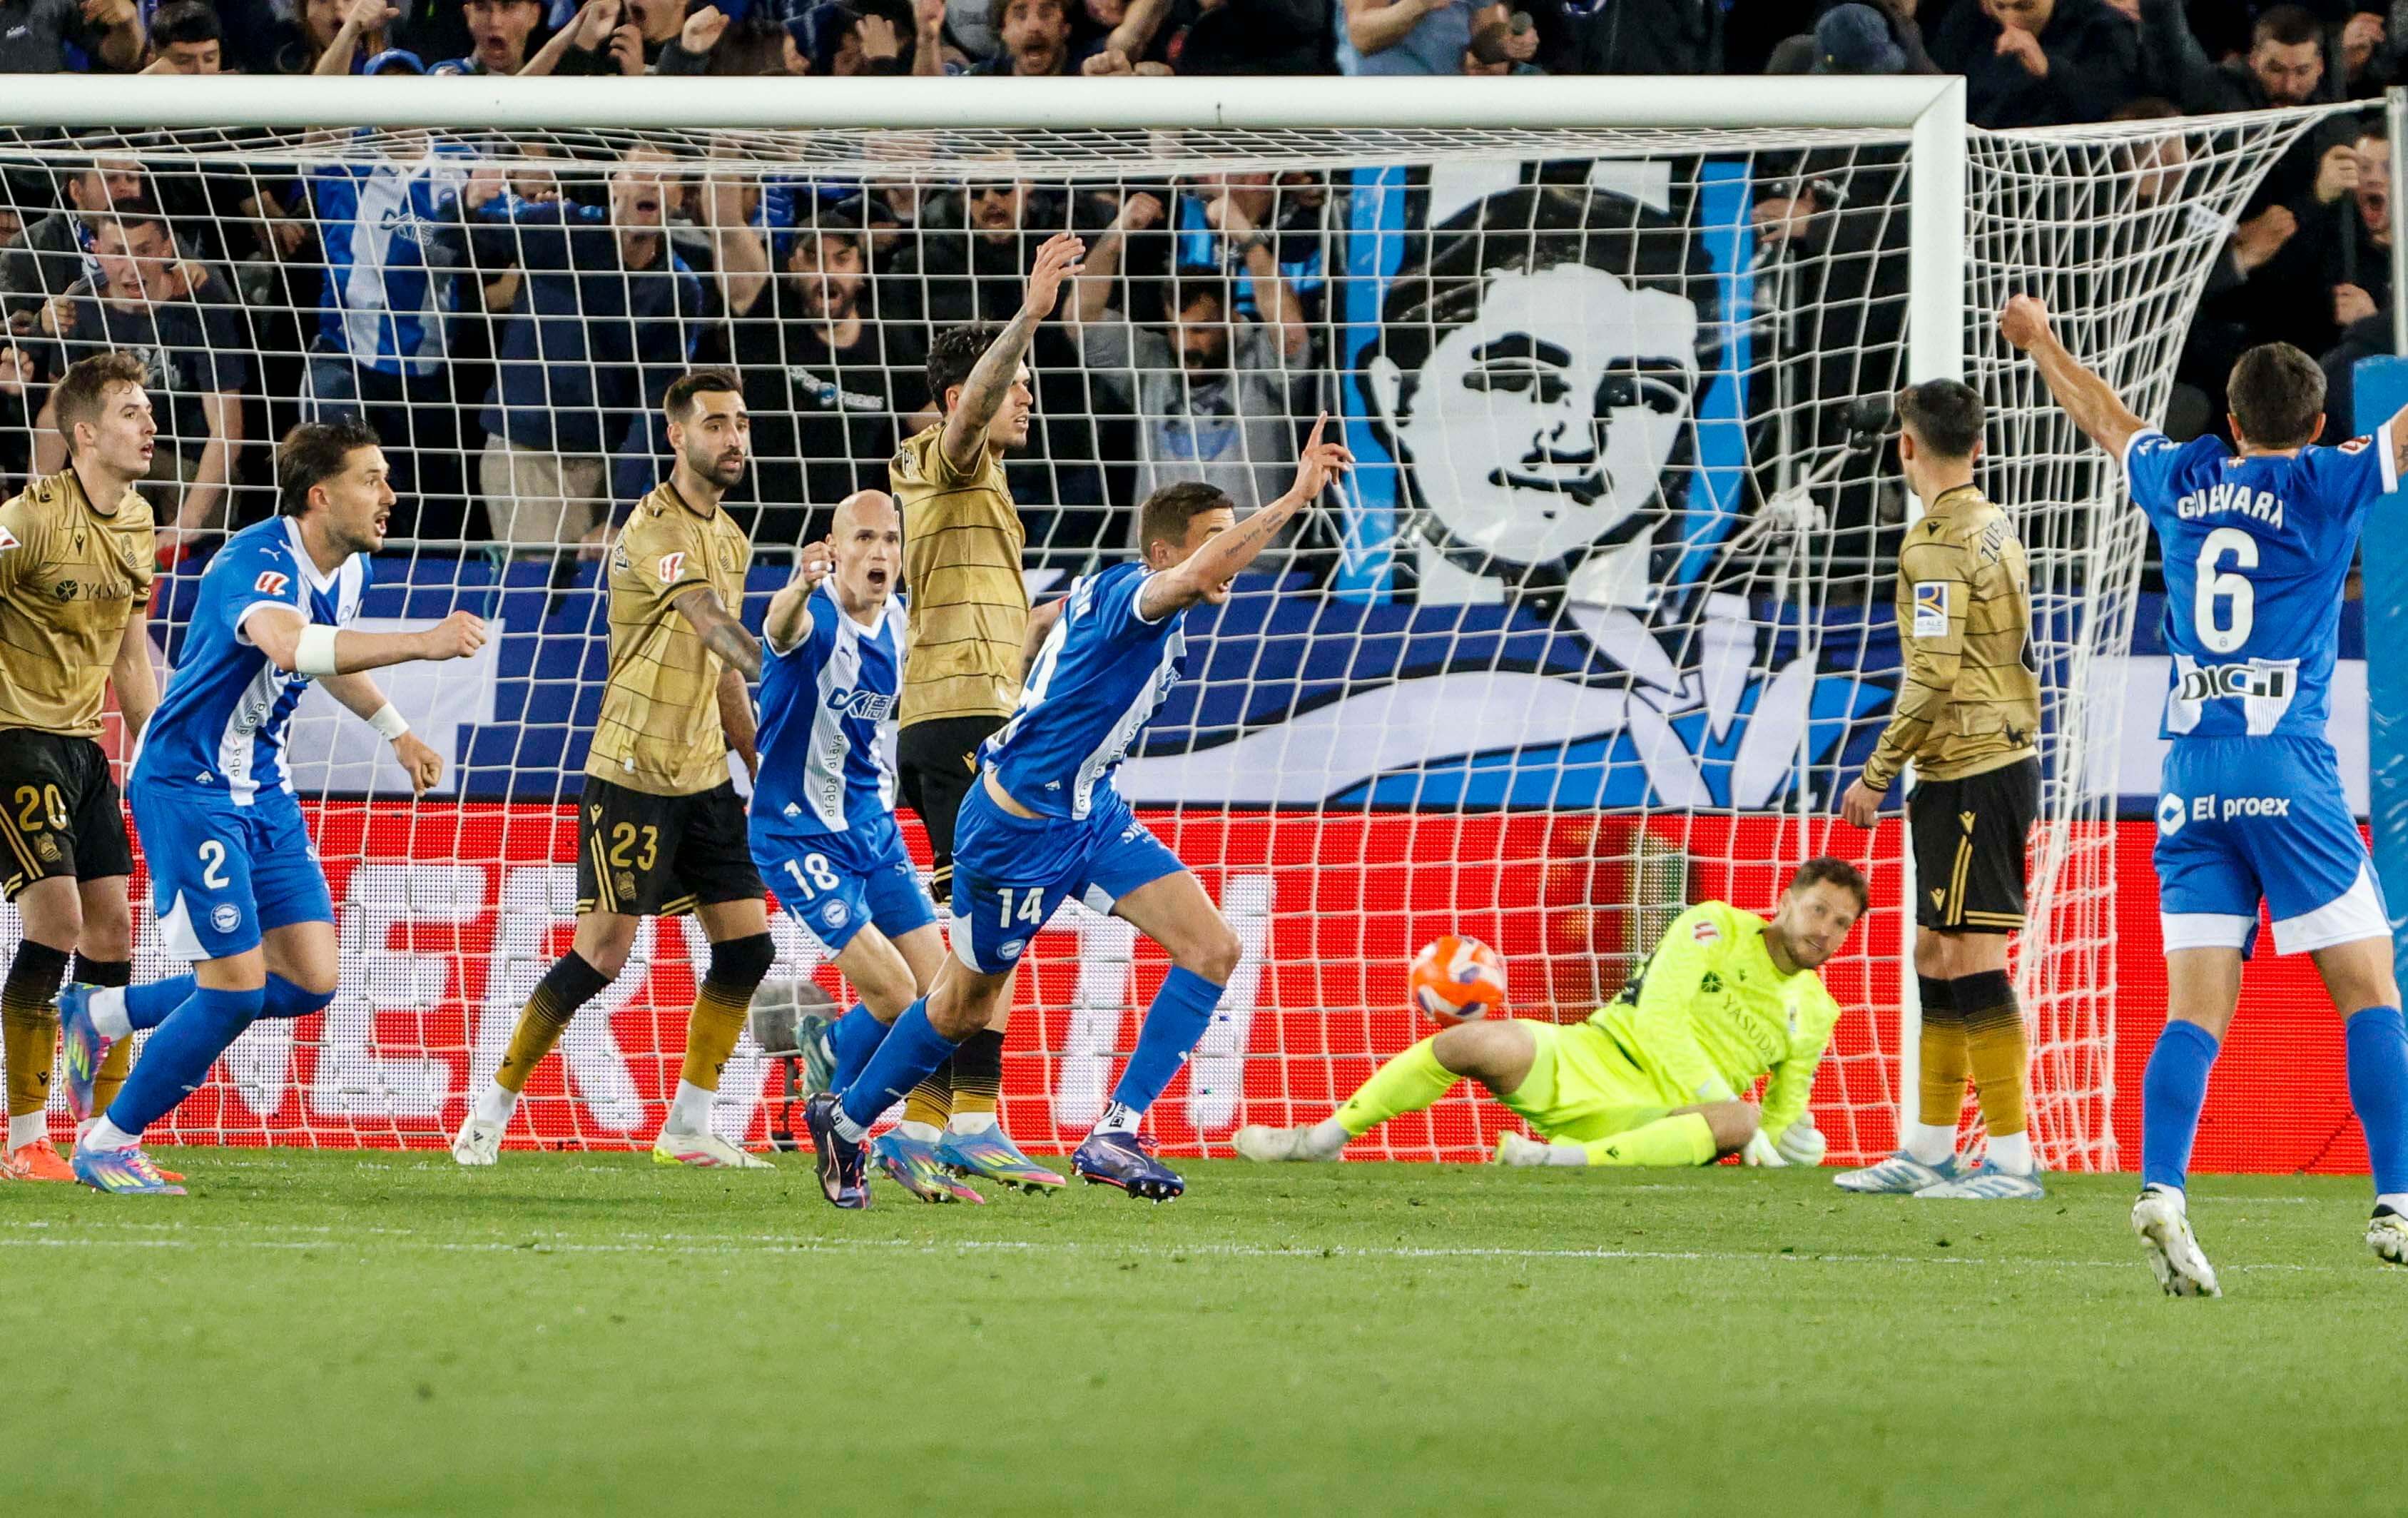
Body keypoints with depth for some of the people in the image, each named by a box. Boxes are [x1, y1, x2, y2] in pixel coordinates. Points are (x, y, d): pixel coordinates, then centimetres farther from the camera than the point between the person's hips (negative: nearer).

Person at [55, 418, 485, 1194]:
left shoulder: (349, 568, 4)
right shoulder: (255, 563, -25)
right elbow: (290, 644, -48)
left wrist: (396, 732, 34)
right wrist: (421, 643, -55)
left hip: (263, 789, 9)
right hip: (187, 787, -9)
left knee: (311, 980, 3)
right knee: (237, 986, -13)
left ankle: (106, 1014, 19)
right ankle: (108, 1145, 4)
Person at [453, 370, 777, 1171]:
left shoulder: (731, 538, 13)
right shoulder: (654, 528, -15)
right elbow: (710, 623, -30)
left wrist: (761, 766, 21)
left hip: (704, 776, 8)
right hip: (633, 770, -8)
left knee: (747, 946, 1)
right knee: (602, 954, -9)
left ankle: (688, 1129, 10)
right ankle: (491, 1111, 5)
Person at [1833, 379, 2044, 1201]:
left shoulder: (1937, 540, -15)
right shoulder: (1995, 527, 14)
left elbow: (1935, 674, -20)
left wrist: (1877, 774, -13)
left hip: (1969, 774, -10)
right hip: (2001, 758, 10)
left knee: (1972, 958, -9)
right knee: (1936, 955, 15)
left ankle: (2011, 1157, -10)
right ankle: (1930, 1150, 21)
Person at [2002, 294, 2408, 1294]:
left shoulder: (2183, 479, 12)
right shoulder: (2324, 485, 0)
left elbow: (2104, 418, 31)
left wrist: (2040, 340, 50)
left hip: (2189, 768, 4)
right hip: (2287, 767, -4)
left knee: (2197, 1008, -1)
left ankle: (2160, 1189, -21)